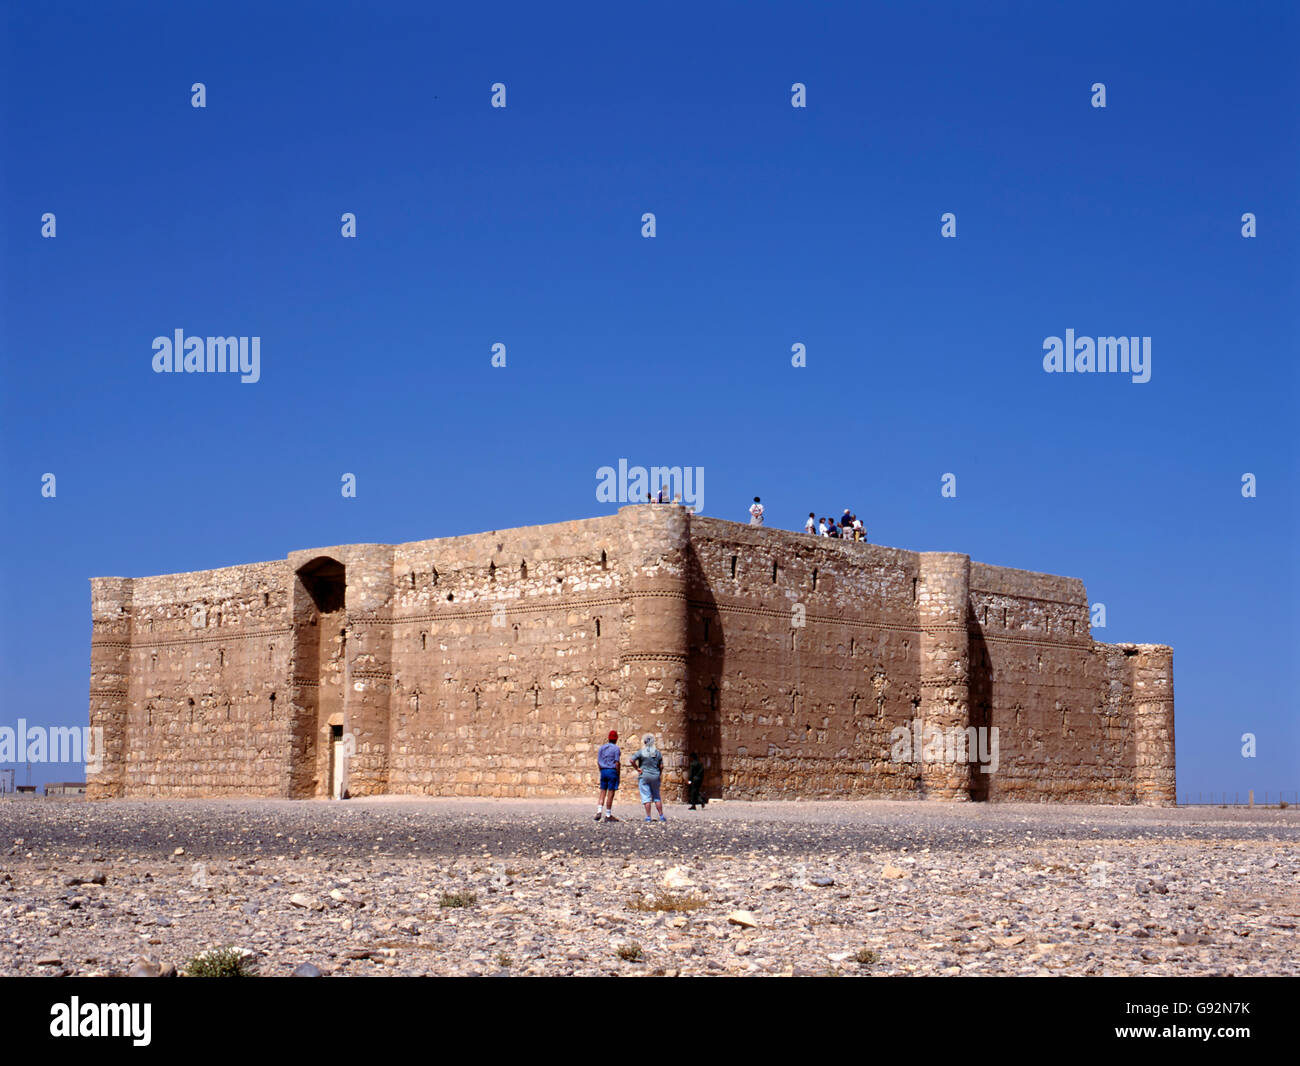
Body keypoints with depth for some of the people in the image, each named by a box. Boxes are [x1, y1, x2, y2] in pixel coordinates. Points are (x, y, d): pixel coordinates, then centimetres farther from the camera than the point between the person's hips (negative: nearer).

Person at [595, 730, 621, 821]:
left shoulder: (602, 747, 9)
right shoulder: (616, 748, -8)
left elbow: (598, 762, 9)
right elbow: (617, 763, -12)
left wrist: (602, 772, 16)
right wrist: (618, 775, -5)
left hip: (603, 771, 5)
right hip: (612, 771, -5)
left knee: (603, 792, 11)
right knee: (610, 794, -2)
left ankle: (599, 812, -2)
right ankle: (608, 815, 0)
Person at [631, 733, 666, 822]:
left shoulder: (641, 752, -7)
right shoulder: (658, 752, 2)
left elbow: (632, 760, -18)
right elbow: (661, 766, 2)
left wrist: (637, 768, -7)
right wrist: (659, 774, 16)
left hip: (644, 776, -3)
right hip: (655, 776, 3)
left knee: (646, 797, -1)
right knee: (657, 797, 13)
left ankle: (648, 817, -4)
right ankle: (661, 816, 12)